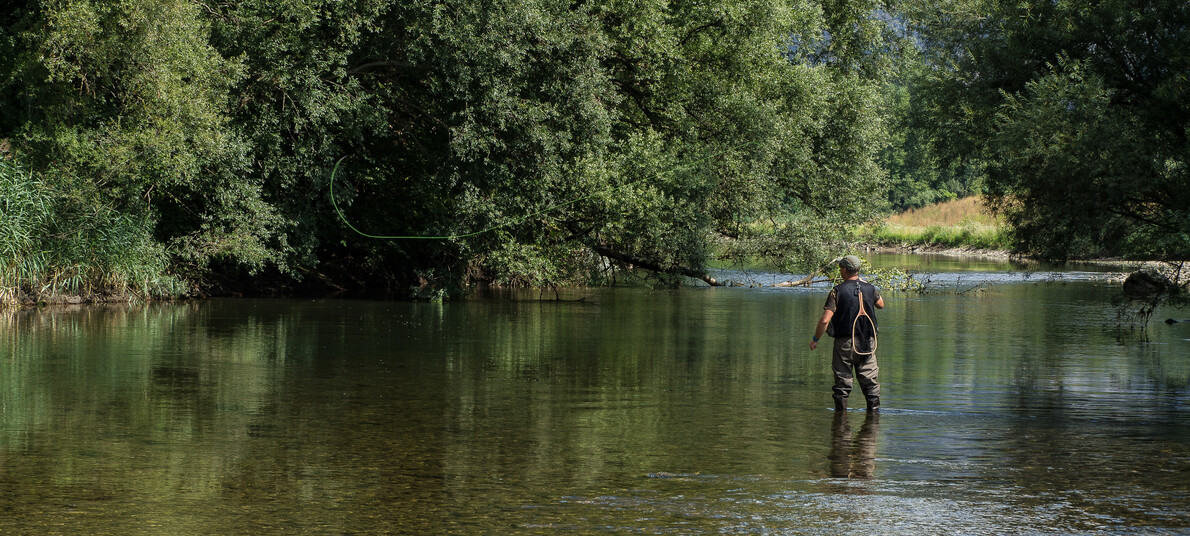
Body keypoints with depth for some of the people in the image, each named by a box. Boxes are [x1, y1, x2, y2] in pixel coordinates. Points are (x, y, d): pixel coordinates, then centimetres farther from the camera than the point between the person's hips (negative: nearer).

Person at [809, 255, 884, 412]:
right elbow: (881, 304, 24)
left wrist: (815, 339, -2)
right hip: (868, 342, 3)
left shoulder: (838, 291, -11)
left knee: (843, 381, 5)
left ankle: (841, 411, 8)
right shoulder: (870, 289, 1)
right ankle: (874, 409, 10)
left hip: (845, 342, -3)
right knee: (871, 380, 10)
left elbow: (825, 320, -15)